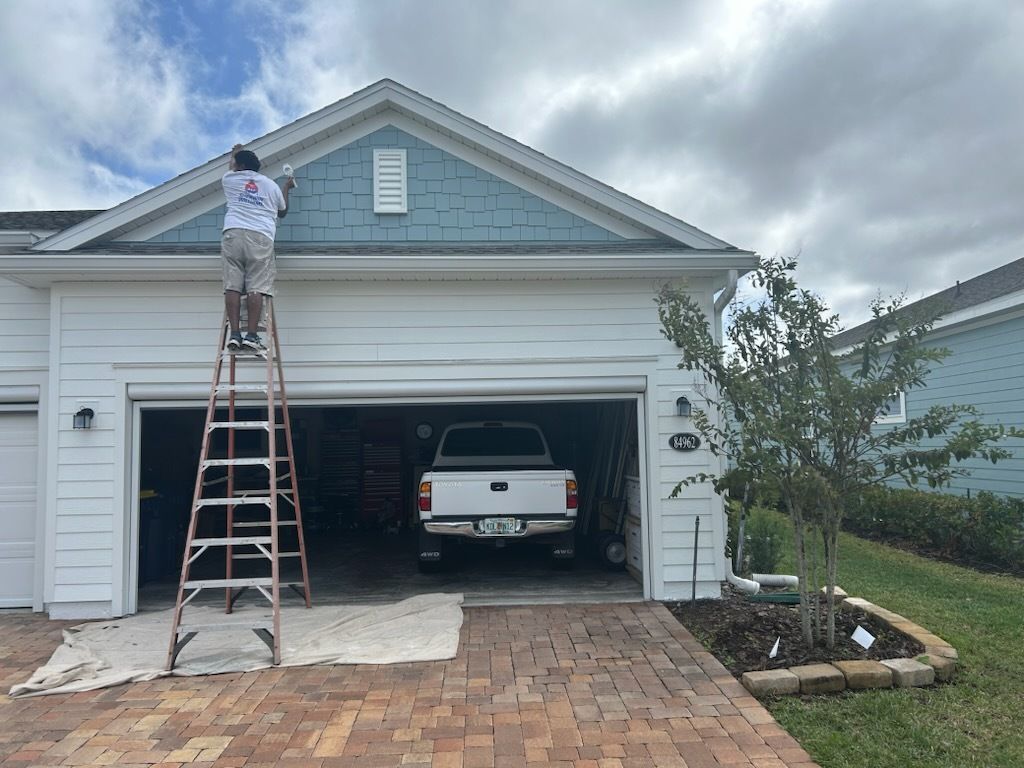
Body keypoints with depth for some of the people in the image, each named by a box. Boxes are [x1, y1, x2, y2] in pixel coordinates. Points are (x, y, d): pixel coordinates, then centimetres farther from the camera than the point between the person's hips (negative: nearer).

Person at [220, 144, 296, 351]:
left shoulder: (230, 180, 17)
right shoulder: (271, 185, 16)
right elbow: (282, 212, 33)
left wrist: (235, 152, 64)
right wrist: (286, 188, 48)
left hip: (232, 234, 1)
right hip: (261, 237, 0)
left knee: (232, 286, -2)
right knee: (256, 288, -7)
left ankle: (234, 334, -9)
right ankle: (252, 335, -15)